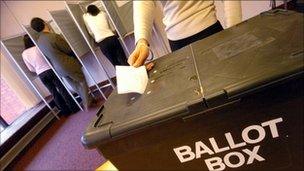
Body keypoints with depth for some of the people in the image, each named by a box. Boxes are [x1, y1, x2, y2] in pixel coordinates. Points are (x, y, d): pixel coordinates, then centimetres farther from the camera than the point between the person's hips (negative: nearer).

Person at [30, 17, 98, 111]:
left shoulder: (38, 41, 2)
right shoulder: (54, 36, -22)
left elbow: (48, 56, 11)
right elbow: (69, 49, -14)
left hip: (58, 69, 7)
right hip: (69, 65, -7)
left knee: (75, 86, 17)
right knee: (82, 82, 10)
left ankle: (87, 101, 29)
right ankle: (88, 103, 16)